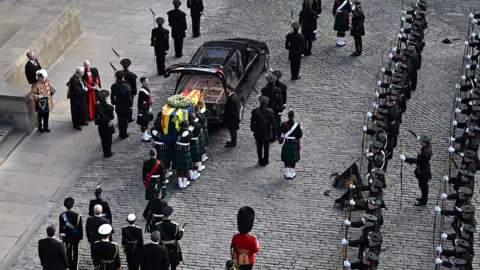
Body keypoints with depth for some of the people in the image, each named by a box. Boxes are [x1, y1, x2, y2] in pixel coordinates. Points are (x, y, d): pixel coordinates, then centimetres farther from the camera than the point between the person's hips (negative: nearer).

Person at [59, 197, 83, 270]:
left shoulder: (62, 215, -15)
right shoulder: (78, 215, -20)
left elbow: (61, 227, -6)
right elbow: (81, 227, -12)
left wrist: (61, 235, 9)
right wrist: (81, 237, 0)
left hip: (67, 237, 1)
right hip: (76, 237, -1)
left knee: (68, 252, 15)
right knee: (75, 253, 12)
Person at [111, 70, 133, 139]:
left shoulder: (114, 86, -11)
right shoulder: (126, 87, -23)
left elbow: (112, 96, 0)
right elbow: (129, 97, -16)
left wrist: (113, 103, 17)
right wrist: (130, 104, -1)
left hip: (118, 107, 3)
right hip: (125, 107, -3)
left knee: (120, 120, 16)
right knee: (125, 120, 12)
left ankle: (121, 134, 26)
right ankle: (124, 134, 21)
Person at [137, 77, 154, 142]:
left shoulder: (147, 88, 4)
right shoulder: (142, 91, -25)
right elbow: (140, 102, -23)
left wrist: (150, 107, 21)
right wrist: (141, 111, -21)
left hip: (148, 109, 10)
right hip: (144, 110, -10)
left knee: (147, 122, 20)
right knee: (143, 123, 2)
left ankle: (146, 134, 34)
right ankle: (144, 137, 12)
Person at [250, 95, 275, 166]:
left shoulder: (255, 111, -14)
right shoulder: (270, 112, -15)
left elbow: (252, 121, -4)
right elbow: (273, 123, -10)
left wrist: (252, 129, 14)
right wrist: (274, 133, 0)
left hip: (258, 133, 0)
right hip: (267, 133, 0)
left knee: (259, 147, 16)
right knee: (266, 147, 16)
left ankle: (260, 161, 24)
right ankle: (265, 161, 25)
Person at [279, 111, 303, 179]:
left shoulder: (283, 124, -13)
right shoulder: (297, 125, -17)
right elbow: (300, 135, -13)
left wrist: (280, 140, 13)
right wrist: (301, 129, 6)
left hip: (286, 144, 1)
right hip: (294, 145, -1)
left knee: (286, 159, 15)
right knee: (293, 159, 12)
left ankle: (287, 174, 22)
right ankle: (292, 174, 20)